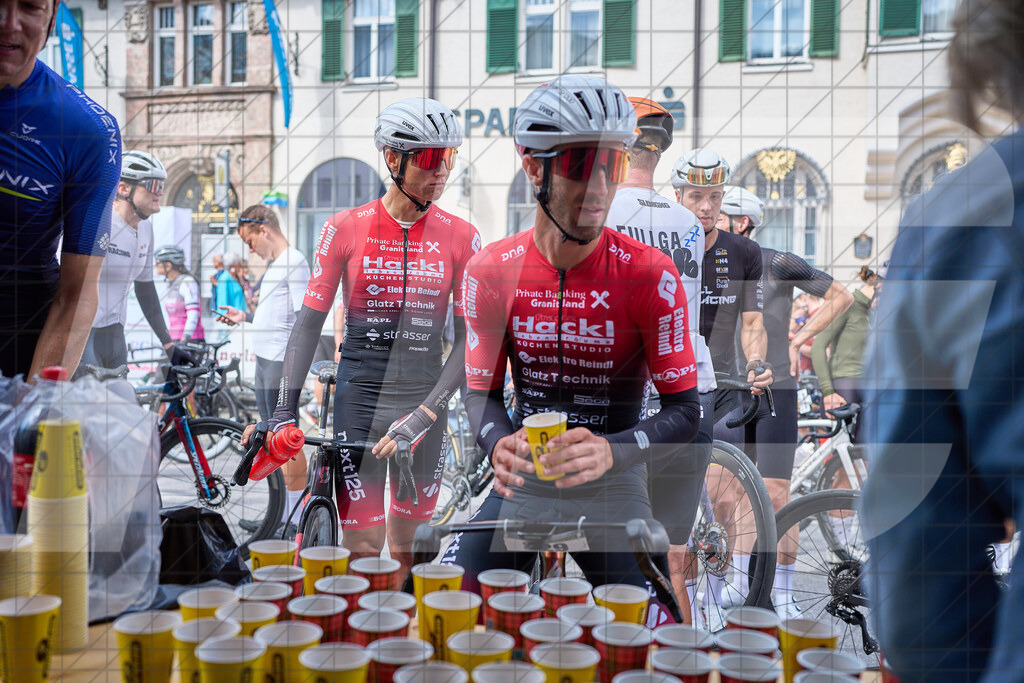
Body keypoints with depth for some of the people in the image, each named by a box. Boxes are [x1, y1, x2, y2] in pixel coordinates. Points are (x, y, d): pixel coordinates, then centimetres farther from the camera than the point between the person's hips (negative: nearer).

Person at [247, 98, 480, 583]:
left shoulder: (461, 238, -1)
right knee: (362, 553, 0)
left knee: (406, 553, 11)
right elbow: (310, 322, 2)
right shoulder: (346, 229, -1)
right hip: (358, 399, -1)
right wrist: (285, 408, -5)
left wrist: (425, 412, -13)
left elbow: (468, 339, -4)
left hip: (423, 403, 1)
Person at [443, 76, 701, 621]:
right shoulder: (491, 270, -6)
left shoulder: (650, 275, -14)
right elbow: (481, 390, 1)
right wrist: (499, 444, -22)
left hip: (612, 494, -1)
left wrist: (611, 451, -30)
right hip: (522, 488, 2)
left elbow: (684, 409, -11)